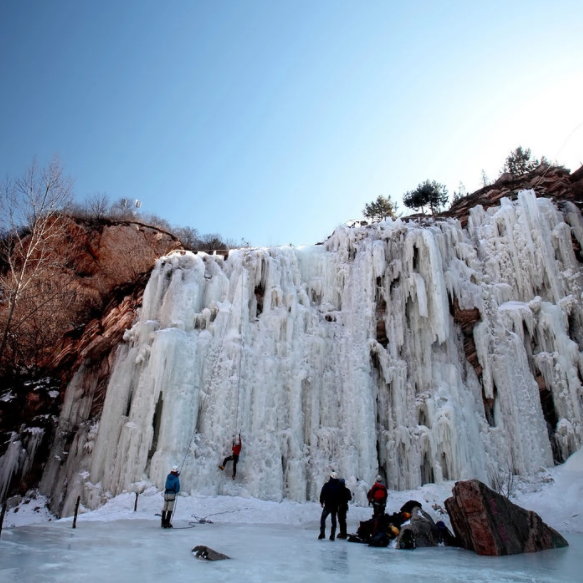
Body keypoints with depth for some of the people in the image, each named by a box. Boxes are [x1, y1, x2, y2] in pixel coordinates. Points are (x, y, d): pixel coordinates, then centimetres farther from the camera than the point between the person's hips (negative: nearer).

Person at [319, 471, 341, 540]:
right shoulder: (339, 486, 0)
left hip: (327, 505, -3)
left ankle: (322, 533, -2)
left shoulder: (327, 485, -9)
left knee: (323, 518, 10)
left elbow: (322, 494, -9)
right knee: (334, 520, 11)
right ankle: (332, 536, 9)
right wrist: (338, 504, 12)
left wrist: (321, 502, 3)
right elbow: (341, 496, 5)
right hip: (335, 506, 3)